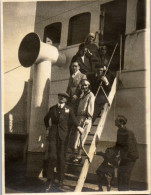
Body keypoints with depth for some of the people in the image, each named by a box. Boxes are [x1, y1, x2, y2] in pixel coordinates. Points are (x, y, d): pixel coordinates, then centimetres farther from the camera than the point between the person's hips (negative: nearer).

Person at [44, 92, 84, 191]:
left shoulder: (69, 109, 10)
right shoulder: (52, 109, 13)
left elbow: (73, 119, 10)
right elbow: (46, 118, 28)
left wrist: (78, 126, -8)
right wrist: (47, 128, 18)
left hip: (62, 135, -1)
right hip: (53, 134, 1)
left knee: (61, 157, 3)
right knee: (52, 156, -8)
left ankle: (61, 180, 18)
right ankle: (50, 180, 3)